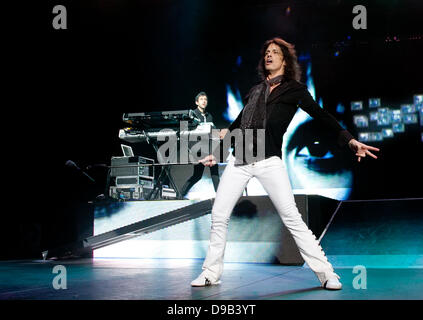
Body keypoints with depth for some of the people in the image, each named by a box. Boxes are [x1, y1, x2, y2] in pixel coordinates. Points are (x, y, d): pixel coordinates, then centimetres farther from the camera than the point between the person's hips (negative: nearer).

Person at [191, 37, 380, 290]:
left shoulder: (294, 89, 6)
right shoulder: (256, 91, 19)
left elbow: (322, 116, -3)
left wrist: (351, 141, -15)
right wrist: (216, 153, 28)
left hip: (269, 161, -4)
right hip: (240, 159, 5)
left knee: (292, 218, -11)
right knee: (219, 215, 1)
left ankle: (327, 273, -3)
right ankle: (211, 274, 14)